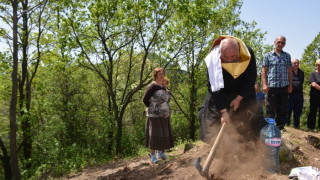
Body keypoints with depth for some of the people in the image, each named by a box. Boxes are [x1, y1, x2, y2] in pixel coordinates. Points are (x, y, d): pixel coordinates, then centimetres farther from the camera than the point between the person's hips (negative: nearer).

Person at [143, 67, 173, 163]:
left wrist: (167, 110, 13)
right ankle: (152, 155, 10)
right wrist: (153, 108, -3)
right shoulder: (152, 86, -12)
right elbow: (145, 100, -13)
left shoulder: (163, 87, 12)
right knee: (154, 134, -2)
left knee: (164, 134, 12)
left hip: (164, 115, 7)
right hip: (154, 115, -7)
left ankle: (160, 152, 28)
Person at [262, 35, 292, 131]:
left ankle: (280, 126, 17)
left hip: (284, 86, 3)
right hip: (272, 86, -3)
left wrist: (290, 85, 6)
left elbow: (289, 71, 13)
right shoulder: (268, 55, 5)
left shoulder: (287, 56, 13)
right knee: (270, 108, 2)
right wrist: (264, 84, -8)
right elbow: (264, 71, 1)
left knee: (283, 108, 6)